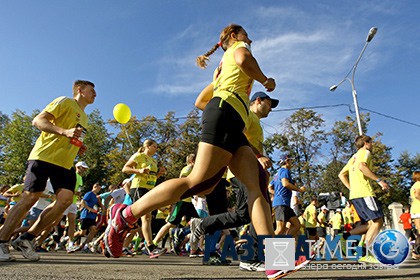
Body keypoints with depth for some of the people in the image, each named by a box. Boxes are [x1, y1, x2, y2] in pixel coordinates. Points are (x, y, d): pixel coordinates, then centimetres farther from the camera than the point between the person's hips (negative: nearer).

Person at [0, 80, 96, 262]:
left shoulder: (84, 118, 25)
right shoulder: (65, 102, 0)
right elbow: (37, 121, -10)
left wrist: (79, 149, 14)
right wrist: (64, 131, -24)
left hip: (65, 163, 7)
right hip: (44, 156, -7)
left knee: (65, 199, -11)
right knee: (30, 198, -8)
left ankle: (25, 239, 0)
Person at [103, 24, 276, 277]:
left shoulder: (223, 66, 37)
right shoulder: (238, 47, 16)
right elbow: (244, 59, -11)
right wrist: (265, 80, 4)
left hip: (234, 127, 9)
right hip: (225, 111, -9)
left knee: (257, 187, -6)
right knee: (197, 181, -18)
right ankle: (125, 215, -11)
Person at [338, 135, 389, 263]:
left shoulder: (354, 157, 27)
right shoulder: (365, 152, 2)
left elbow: (341, 174, 24)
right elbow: (362, 166, -20)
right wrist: (379, 180, -16)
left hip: (354, 195, 9)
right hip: (364, 193, -9)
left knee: (372, 223, 10)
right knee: (378, 221, -9)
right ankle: (367, 254, -16)